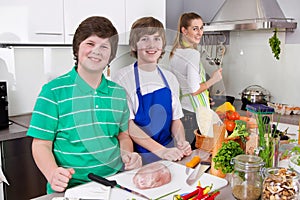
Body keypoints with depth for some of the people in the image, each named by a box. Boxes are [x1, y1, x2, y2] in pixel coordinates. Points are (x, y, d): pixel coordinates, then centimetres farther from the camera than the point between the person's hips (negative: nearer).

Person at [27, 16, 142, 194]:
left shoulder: (118, 93, 8)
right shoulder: (54, 91, -5)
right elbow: (41, 144, -4)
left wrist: (128, 154, -2)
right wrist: (52, 173, -20)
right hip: (70, 188, -2)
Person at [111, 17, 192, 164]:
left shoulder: (170, 79, 6)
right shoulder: (122, 78, -9)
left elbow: (175, 119, 10)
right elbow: (127, 124, -15)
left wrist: (181, 144, -9)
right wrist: (160, 150, -22)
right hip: (137, 158, -3)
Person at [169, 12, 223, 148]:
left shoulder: (174, 53, 9)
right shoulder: (193, 54, -18)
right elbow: (194, 90, -20)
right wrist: (213, 80, -6)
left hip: (180, 108, 8)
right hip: (195, 111, -8)